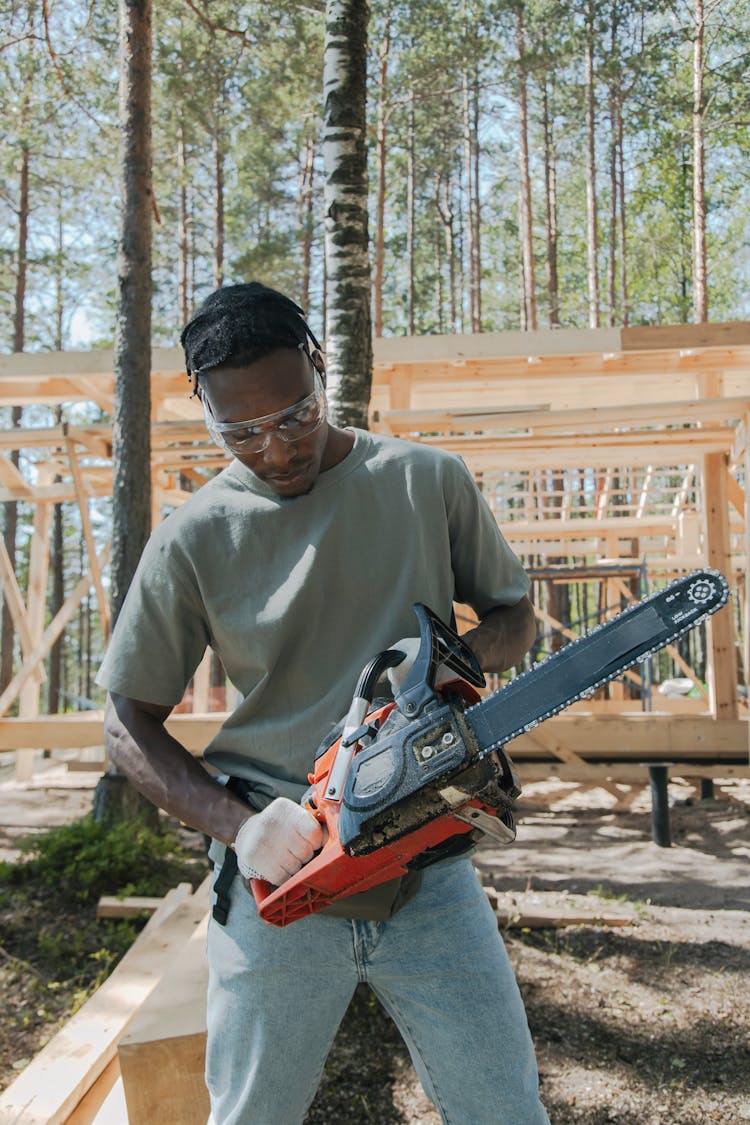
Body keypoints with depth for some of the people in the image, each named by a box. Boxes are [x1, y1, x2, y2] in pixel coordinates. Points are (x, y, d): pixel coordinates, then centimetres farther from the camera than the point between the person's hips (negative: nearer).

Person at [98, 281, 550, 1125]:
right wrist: (236, 826, -14)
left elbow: (513, 613, 10)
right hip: (278, 880, 0)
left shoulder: (428, 482, -1)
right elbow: (128, 723, 1)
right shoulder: (195, 538, -5)